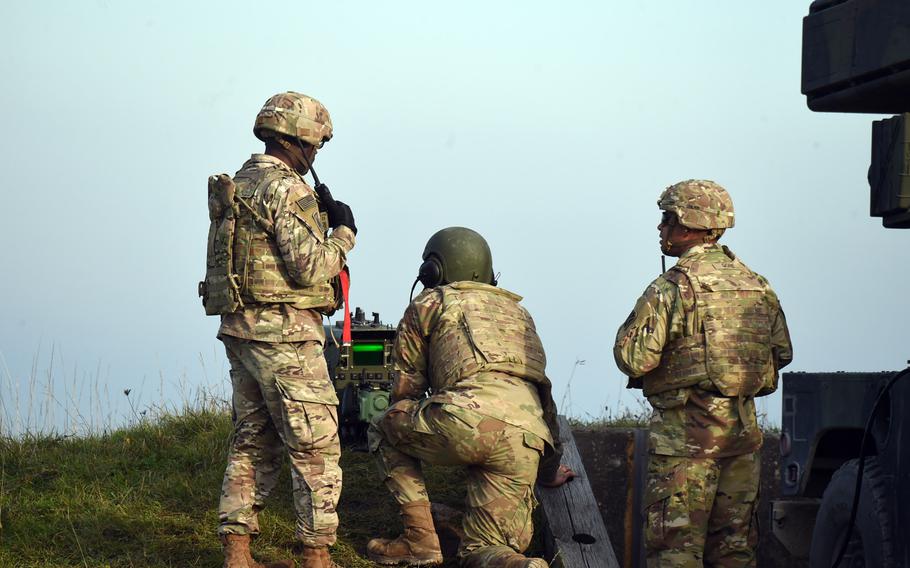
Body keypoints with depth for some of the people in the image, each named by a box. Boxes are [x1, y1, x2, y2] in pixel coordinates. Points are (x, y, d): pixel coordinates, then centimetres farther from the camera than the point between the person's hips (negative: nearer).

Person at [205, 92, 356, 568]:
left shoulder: (237, 186, 15)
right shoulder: (287, 190, -14)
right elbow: (310, 268, -19)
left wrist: (317, 217, 14)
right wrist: (342, 232, -3)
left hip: (239, 330, 9)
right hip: (283, 332, -9)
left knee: (253, 444, 14)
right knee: (315, 447, -3)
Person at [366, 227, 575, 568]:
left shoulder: (428, 305, 20)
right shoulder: (517, 311, 35)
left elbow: (405, 388, 21)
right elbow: (541, 391, 38)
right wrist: (549, 468, 46)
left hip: (471, 419, -5)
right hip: (526, 444, 5)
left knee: (384, 430, 24)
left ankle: (420, 540, 14)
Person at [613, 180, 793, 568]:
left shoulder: (672, 287, -12)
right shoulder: (756, 285, 10)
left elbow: (633, 358, -15)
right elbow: (781, 353, 17)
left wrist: (631, 327, 4)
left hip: (686, 433, -7)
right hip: (743, 430, 7)